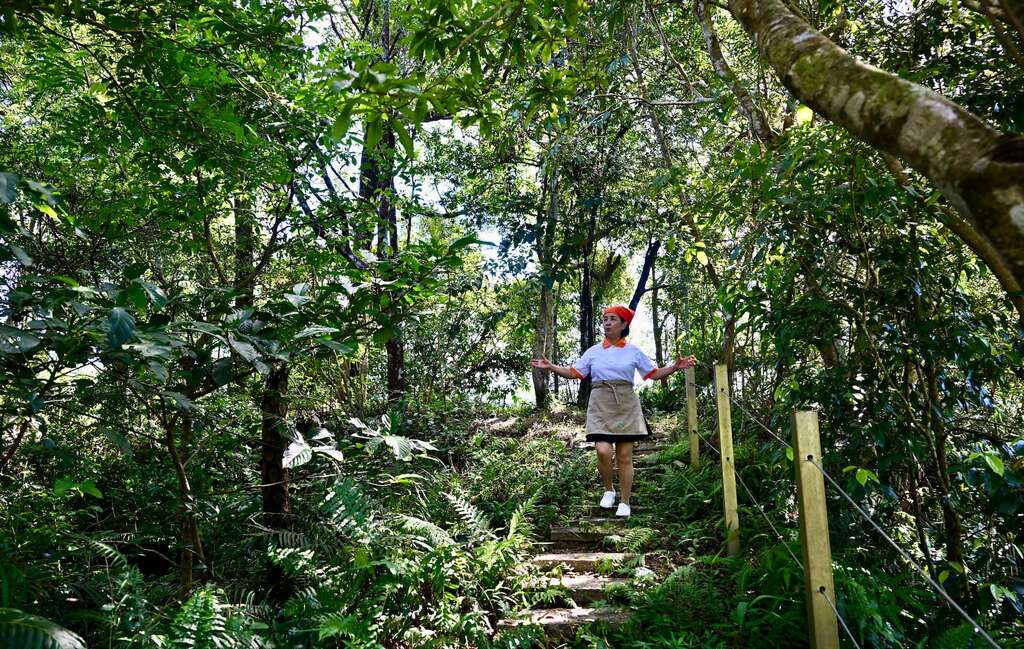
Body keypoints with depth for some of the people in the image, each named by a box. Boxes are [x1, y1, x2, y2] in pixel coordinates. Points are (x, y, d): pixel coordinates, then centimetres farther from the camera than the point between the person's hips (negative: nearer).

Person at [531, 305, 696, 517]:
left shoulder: (633, 351, 7)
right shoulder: (593, 351, 9)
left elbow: (654, 373, 8)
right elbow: (573, 372, 10)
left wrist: (674, 367, -8)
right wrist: (551, 367, -1)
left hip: (626, 405, 0)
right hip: (600, 404, 0)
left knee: (624, 456, 1)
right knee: (603, 451, -15)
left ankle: (624, 502, 13)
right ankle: (608, 489, 13)